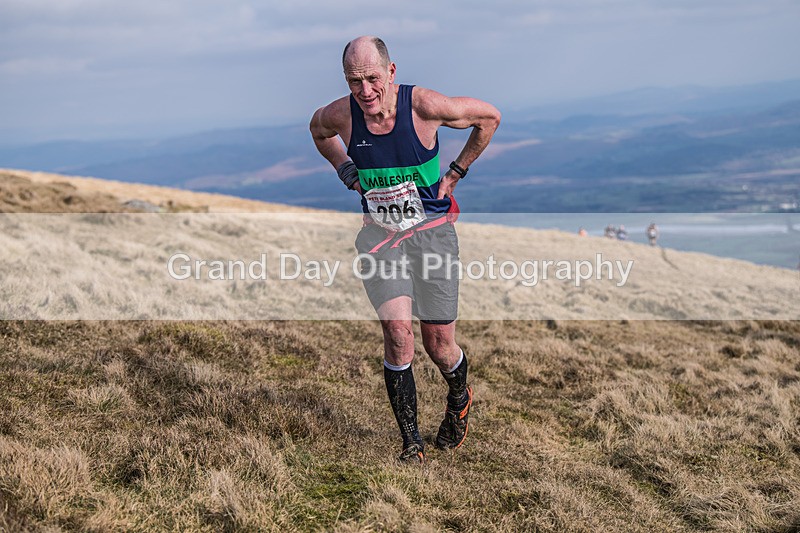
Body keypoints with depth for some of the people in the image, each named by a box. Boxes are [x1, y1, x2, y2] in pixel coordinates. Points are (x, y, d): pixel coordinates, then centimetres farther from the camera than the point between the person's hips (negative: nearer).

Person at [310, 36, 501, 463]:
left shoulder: (424, 105, -18)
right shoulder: (339, 115, -10)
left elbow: (489, 117, 0)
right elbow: (317, 129, 18)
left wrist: (456, 172, 2)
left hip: (431, 232, -1)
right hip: (379, 235, 1)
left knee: (439, 346, 3)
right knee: (397, 333, -17)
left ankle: (459, 399, 39)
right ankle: (411, 442, -2)